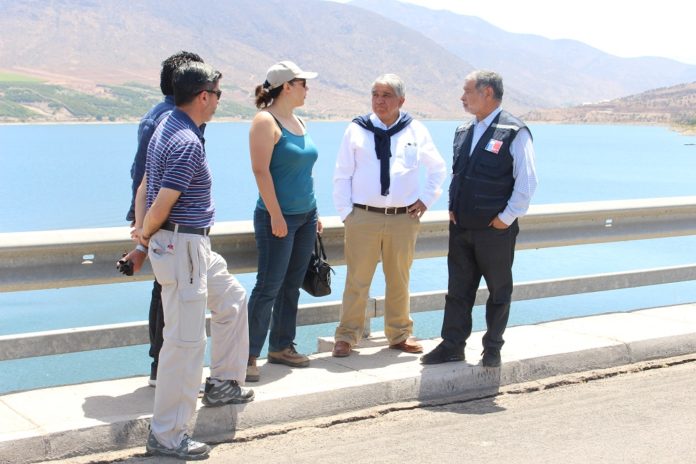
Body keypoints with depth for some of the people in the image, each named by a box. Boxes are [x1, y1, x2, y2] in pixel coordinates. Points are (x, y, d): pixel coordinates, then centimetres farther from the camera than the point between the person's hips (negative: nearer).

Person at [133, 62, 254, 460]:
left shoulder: (170, 126, 10)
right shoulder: (188, 143, -22)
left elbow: (146, 185, 13)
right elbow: (161, 206, -22)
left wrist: (142, 228, 10)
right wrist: (146, 234, -4)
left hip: (196, 245, 11)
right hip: (181, 245, -11)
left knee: (233, 300, 27)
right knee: (186, 339, -6)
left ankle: (224, 383, 39)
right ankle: (167, 435, 1)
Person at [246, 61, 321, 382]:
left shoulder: (297, 122, 14)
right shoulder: (266, 121, -11)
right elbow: (261, 170, -17)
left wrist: (314, 213, 18)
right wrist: (276, 215, -20)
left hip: (305, 216, 8)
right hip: (279, 217, -8)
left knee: (292, 285, 12)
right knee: (269, 286, -9)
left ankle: (282, 346, 22)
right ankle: (248, 355, -4)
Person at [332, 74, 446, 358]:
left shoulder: (416, 132, 6)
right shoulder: (356, 130, 2)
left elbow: (438, 168, 17)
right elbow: (342, 175, 4)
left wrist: (426, 199, 7)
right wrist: (346, 212, -1)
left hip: (403, 218, 2)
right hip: (363, 216, -1)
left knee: (399, 280, 11)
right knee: (357, 280, 1)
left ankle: (399, 334, 25)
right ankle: (347, 336, 11)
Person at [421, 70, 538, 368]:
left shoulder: (514, 132, -11)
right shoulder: (463, 132, 10)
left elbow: (527, 182, -13)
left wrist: (506, 218, -13)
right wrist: (453, 209, 9)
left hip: (495, 229, -6)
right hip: (461, 228, 6)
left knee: (499, 290, 8)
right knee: (457, 289, 9)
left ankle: (492, 348, 20)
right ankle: (452, 346, 17)